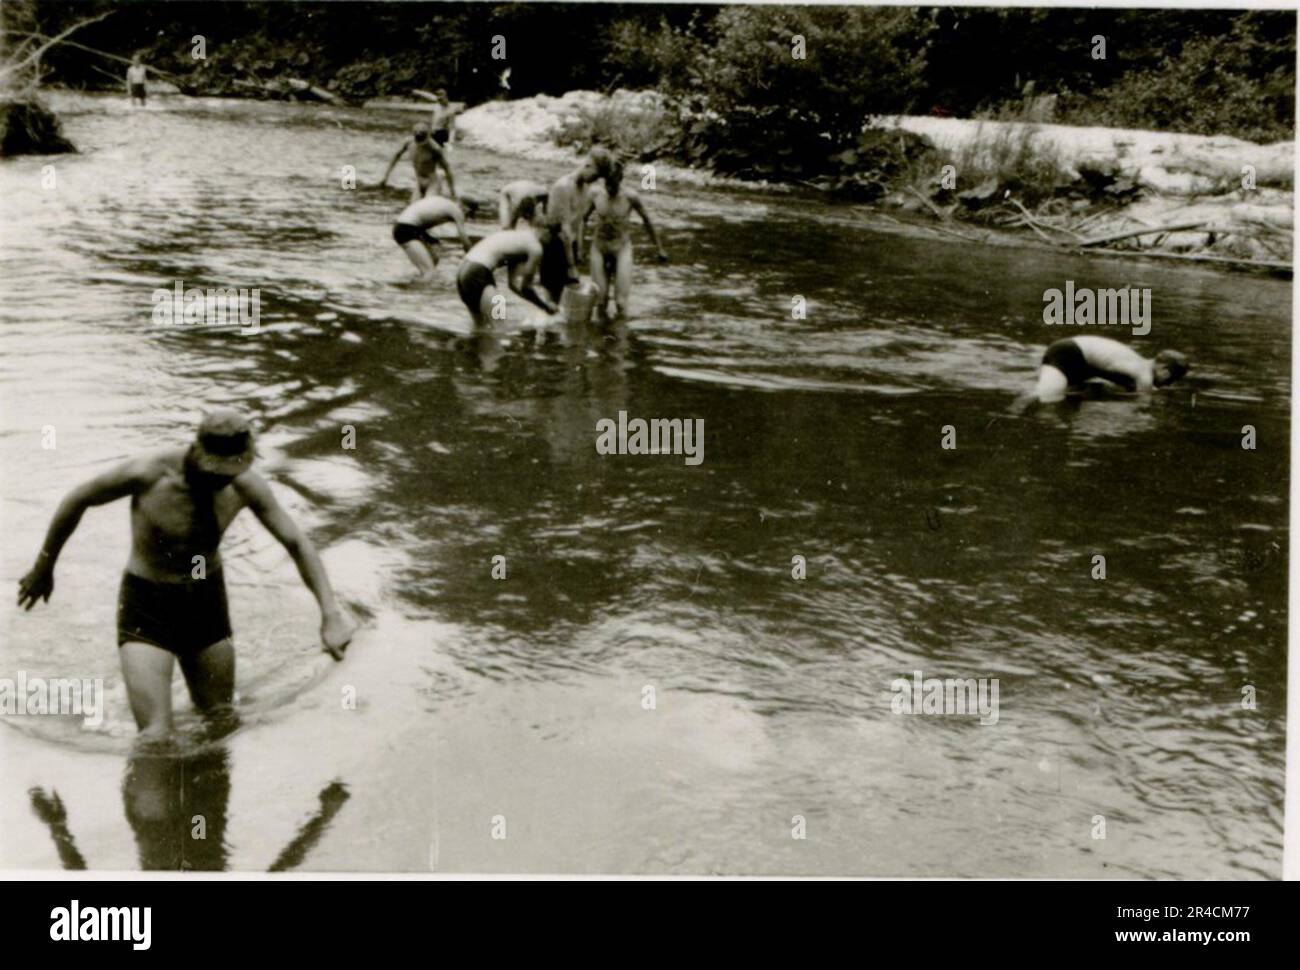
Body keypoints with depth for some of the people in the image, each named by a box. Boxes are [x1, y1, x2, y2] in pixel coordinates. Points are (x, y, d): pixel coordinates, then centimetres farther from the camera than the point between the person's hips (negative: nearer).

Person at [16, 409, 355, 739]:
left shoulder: (245, 485, -14)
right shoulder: (147, 474, -23)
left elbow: (297, 542, -8)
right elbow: (76, 500, -7)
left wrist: (331, 613, -19)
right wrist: (43, 568, 5)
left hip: (207, 600, 4)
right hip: (146, 603, -4)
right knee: (157, 737, -14)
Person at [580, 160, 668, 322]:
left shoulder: (630, 197, -12)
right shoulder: (596, 195, -6)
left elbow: (646, 220, 0)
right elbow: (584, 219, 7)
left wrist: (658, 249, 6)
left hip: (622, 248, -2)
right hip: (599, 248, 2)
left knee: (621, 300, -11)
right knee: (600, 298, 2)